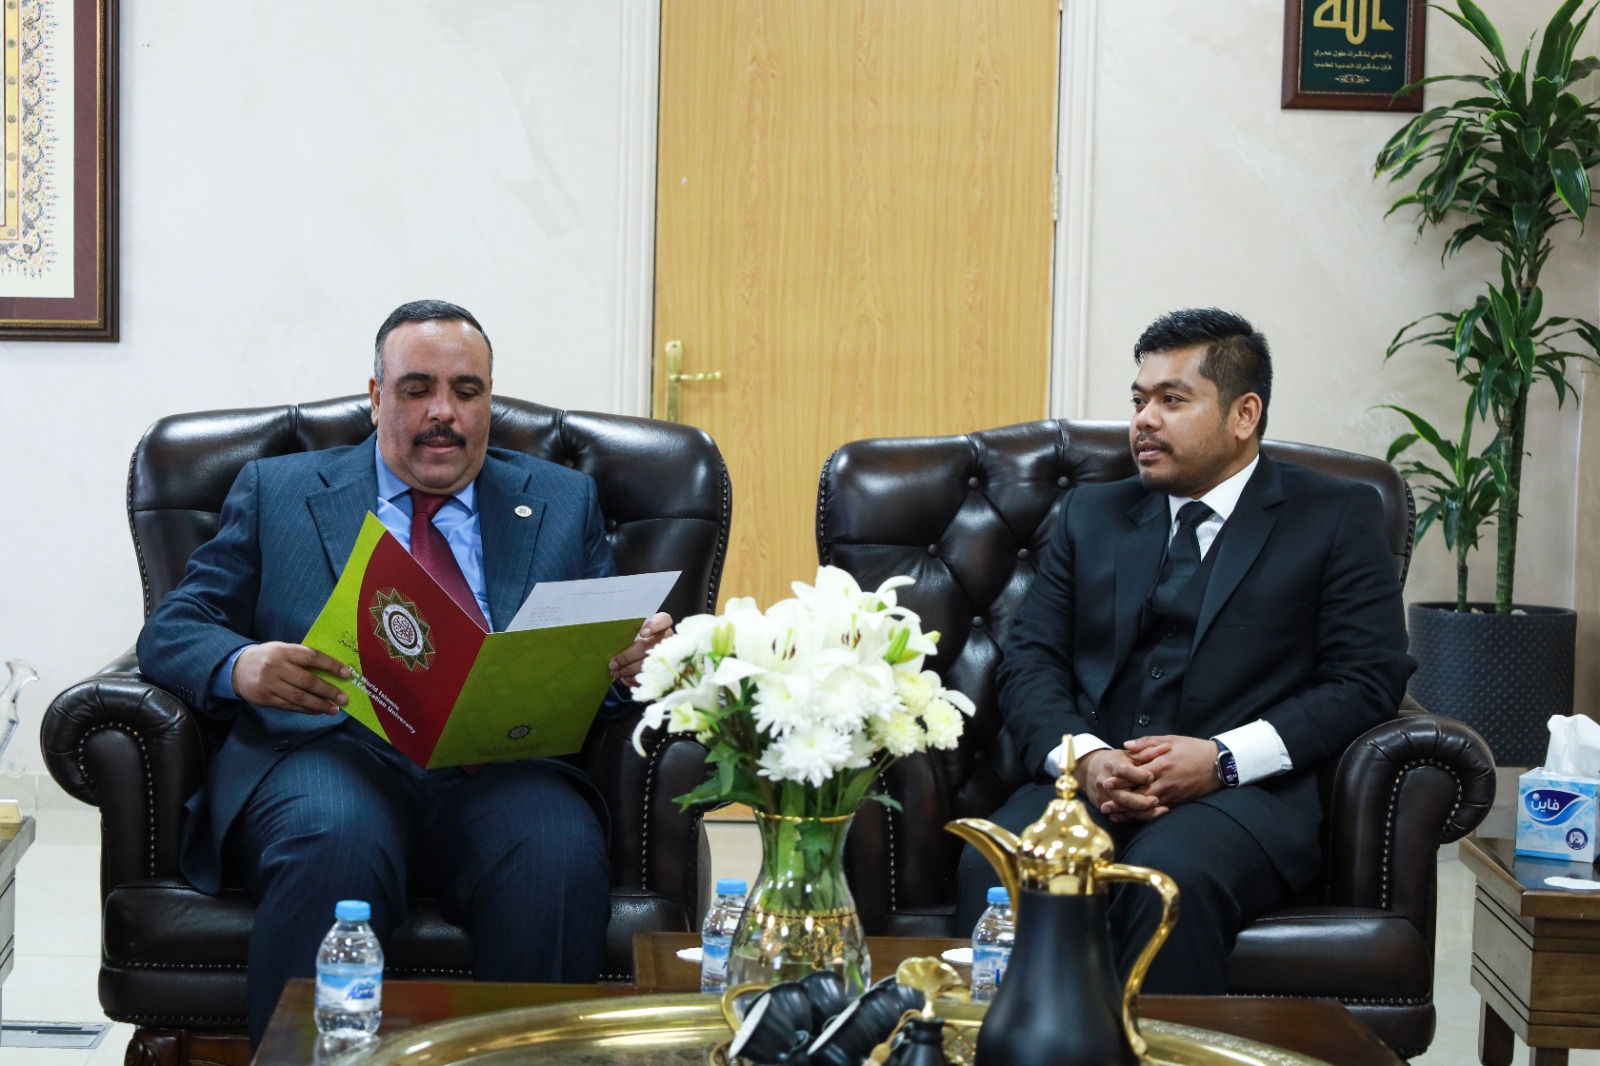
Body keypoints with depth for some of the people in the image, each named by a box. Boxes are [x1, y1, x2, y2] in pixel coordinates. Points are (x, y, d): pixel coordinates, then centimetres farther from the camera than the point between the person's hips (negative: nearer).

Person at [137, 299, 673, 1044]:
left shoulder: (561, 501, 25)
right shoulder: (276, 492, 21)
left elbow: (599, 645, 19)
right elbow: (171, 631, 14)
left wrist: (631, 661, -7)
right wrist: (241, 666, -10)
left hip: (501, 765, 1)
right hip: (333, 750, 0)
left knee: (561, 856, -34)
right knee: (334, 846, -37)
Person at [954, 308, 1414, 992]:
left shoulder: (1337, 518, 11)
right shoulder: (1091, 514, 22)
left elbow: (1368, 679, 2)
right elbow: (1029, 658, 14)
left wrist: (1222, 758, -12)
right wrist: (1083, 755, -8)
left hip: (1245, 791, -3)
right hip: (1089, 783, 3)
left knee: (1169, 880, -36)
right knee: (992, 868, -30)